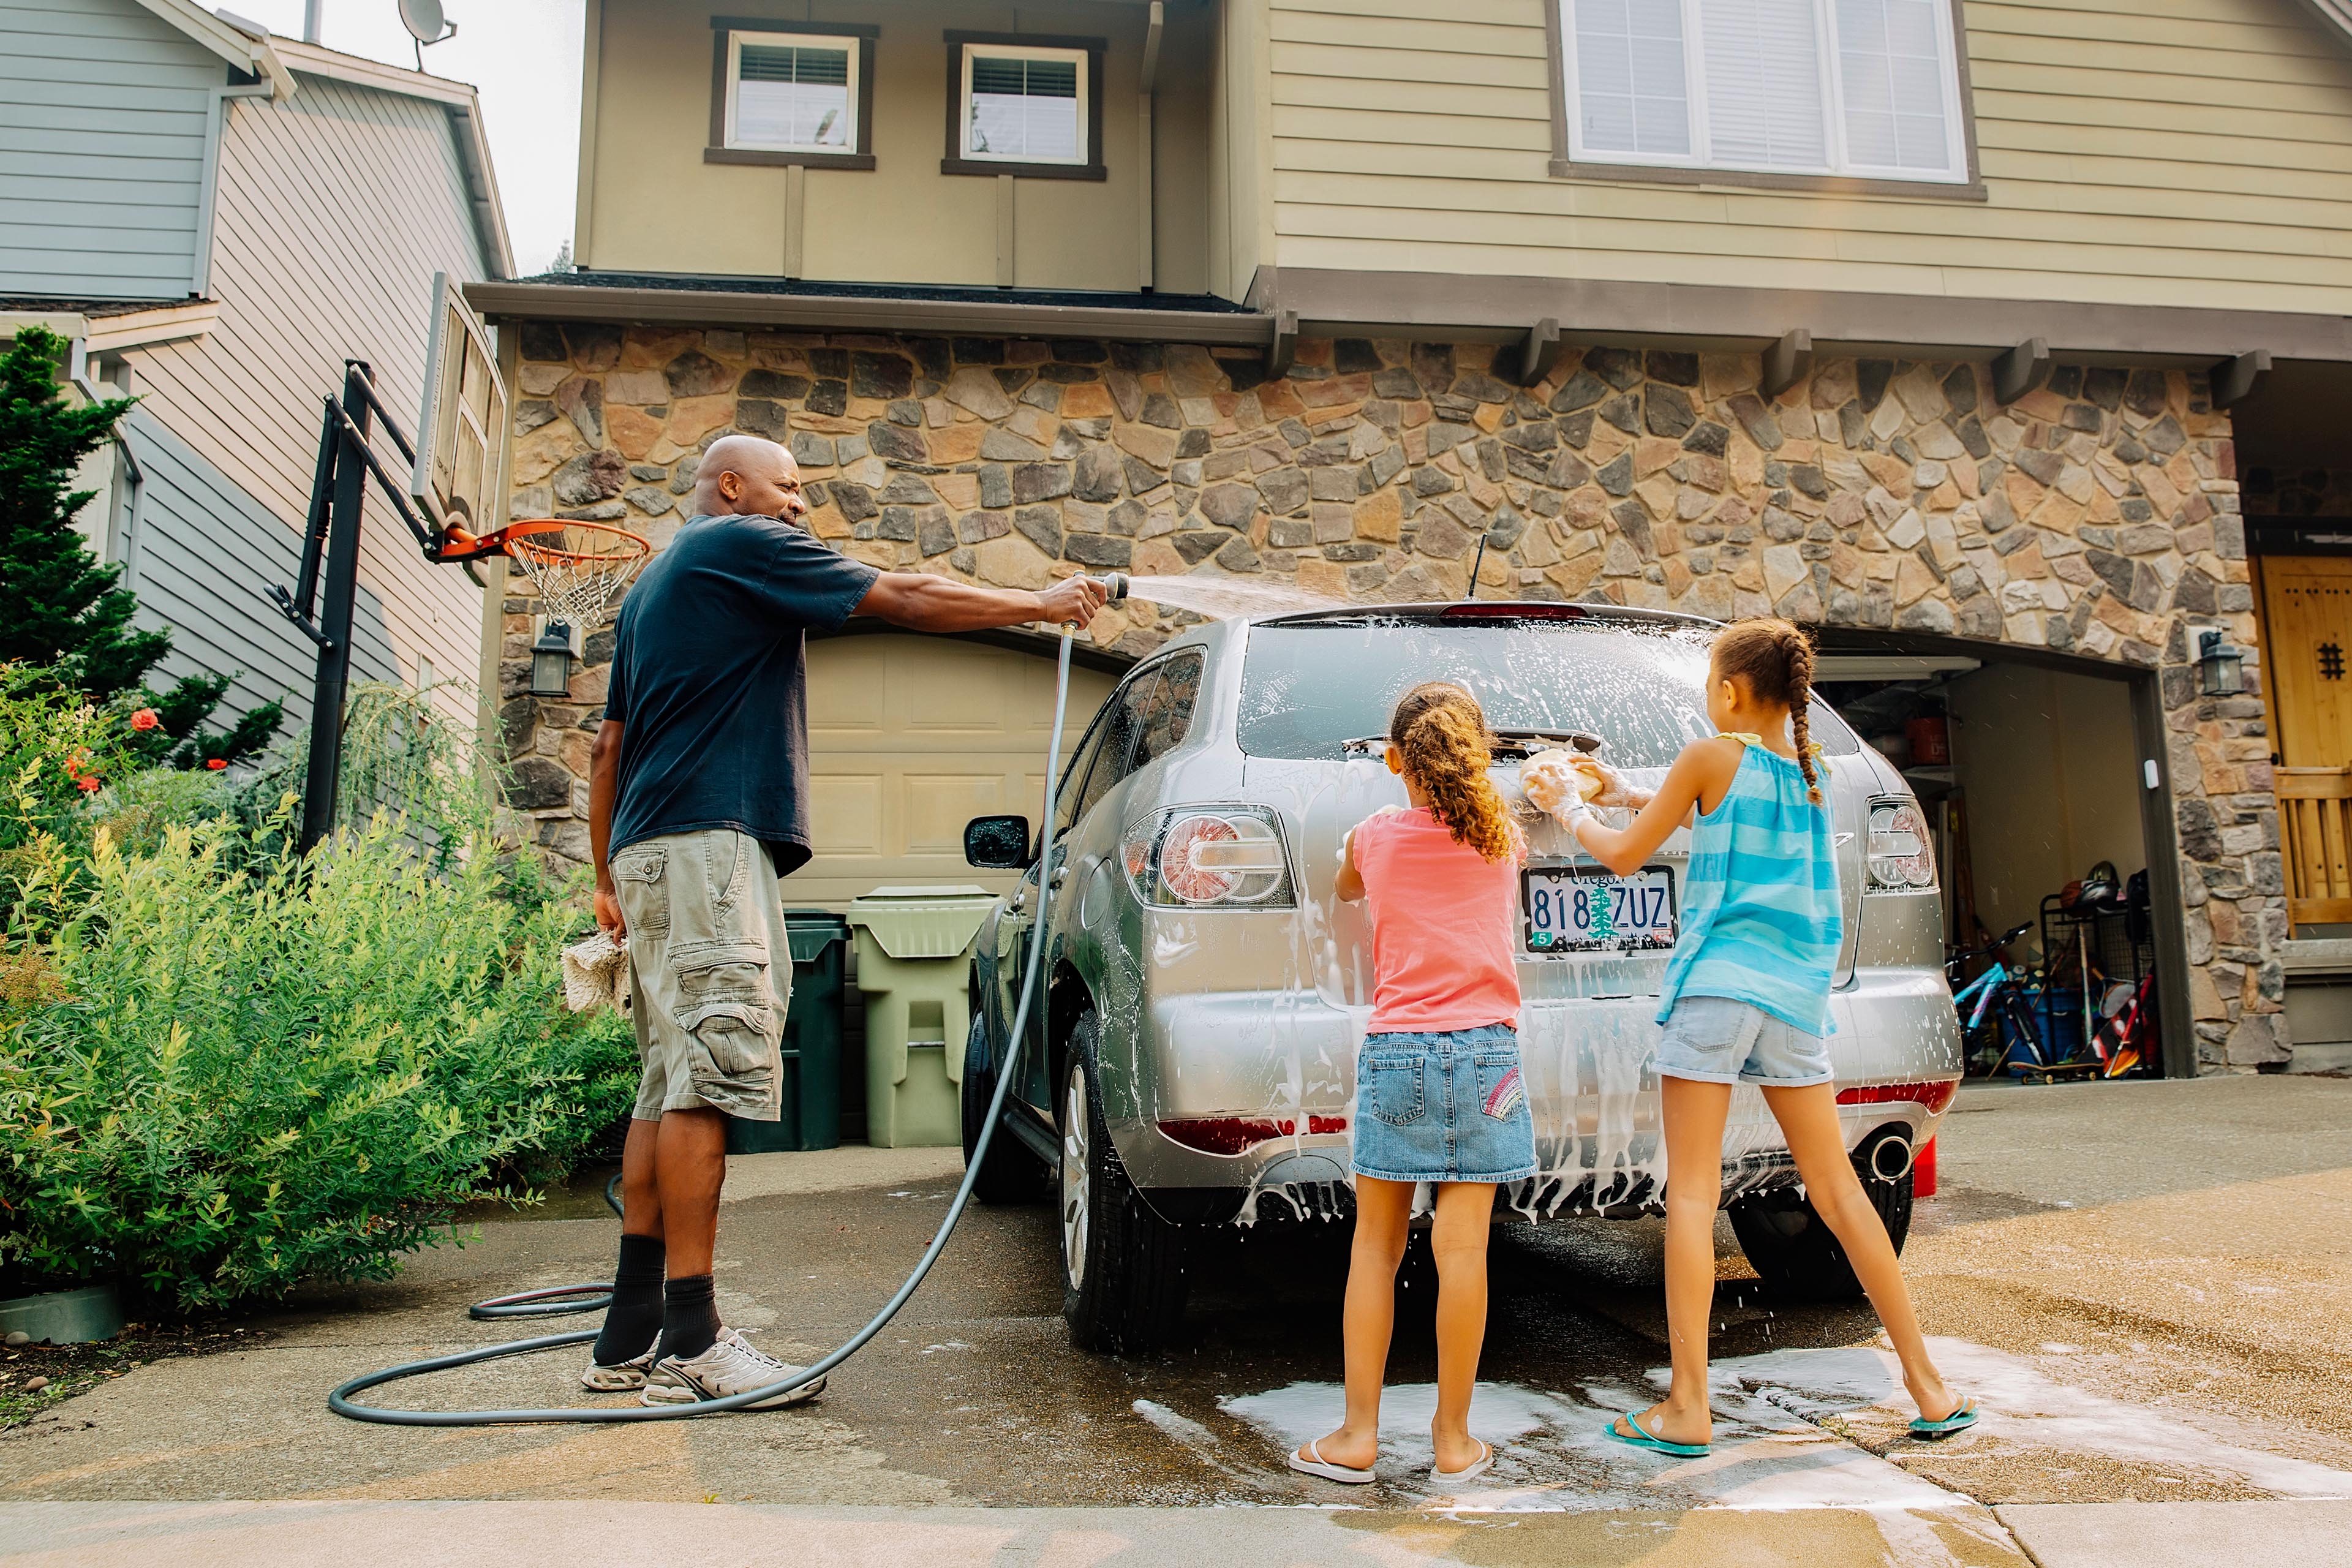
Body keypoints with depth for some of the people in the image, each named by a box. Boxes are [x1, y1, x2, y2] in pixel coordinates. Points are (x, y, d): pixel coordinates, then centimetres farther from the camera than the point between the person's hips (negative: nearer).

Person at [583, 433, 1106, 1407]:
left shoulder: (653, 586, 28)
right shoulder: (740, 543, 0)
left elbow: (609, 745, 27)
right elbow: (903, 600, -3)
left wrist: (608, 877, 26)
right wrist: (1043, 604, 6)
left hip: (652, 851, 10)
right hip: (704, 841, -10)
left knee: (674, 1083, 7)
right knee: (707, 1077, -13)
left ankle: (632, 1337, 9)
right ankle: (692, 1345, -13)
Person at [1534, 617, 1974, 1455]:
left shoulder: (1712, 756, -3)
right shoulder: (1808, 769, 14)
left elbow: (1623, 856, 3)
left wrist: (1571, 812, 21)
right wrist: (1625, 792, 35)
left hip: (1717, 982, -6)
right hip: (1796, 993, 6)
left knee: (1692, 1193, -4)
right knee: (1837, 1190, 12)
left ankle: (1687, 1408, -4)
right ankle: (1929, 1390, 16)